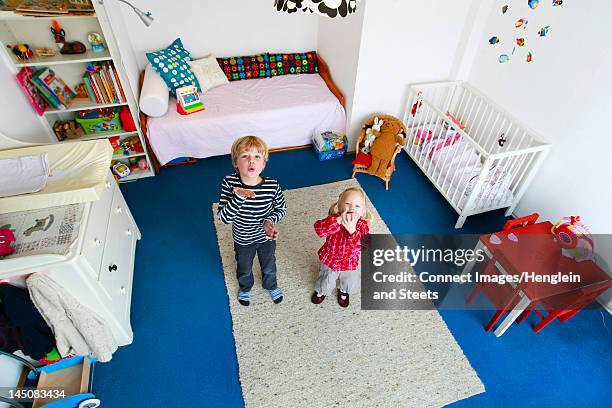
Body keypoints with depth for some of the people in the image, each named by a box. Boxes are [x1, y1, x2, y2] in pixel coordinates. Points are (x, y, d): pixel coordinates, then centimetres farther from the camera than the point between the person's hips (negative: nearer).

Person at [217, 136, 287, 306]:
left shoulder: (272, 185, -28)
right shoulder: (229, 183, -28)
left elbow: (281, 208, -9)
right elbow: (223, 218, -29)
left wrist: (270, 221, -28)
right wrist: (238, 197, -43)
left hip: (266, 237, 0)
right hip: (242, 240, 0)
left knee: (269, 266, 30)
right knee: (244, 268, 29)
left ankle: (271, 285, 64)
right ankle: (245, 288, 64)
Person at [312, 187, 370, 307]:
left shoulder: (362, 225, -23)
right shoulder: (334, 219, -24)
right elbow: (319, 229, -43)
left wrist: (352, 230, -50)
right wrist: (339, 220, -52)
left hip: (349, 263, 1)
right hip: (329, 260, -1)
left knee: (351, 284, 22)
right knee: (325, 283, 22)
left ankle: (343, 292, 59)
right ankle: (321, 291, 59)